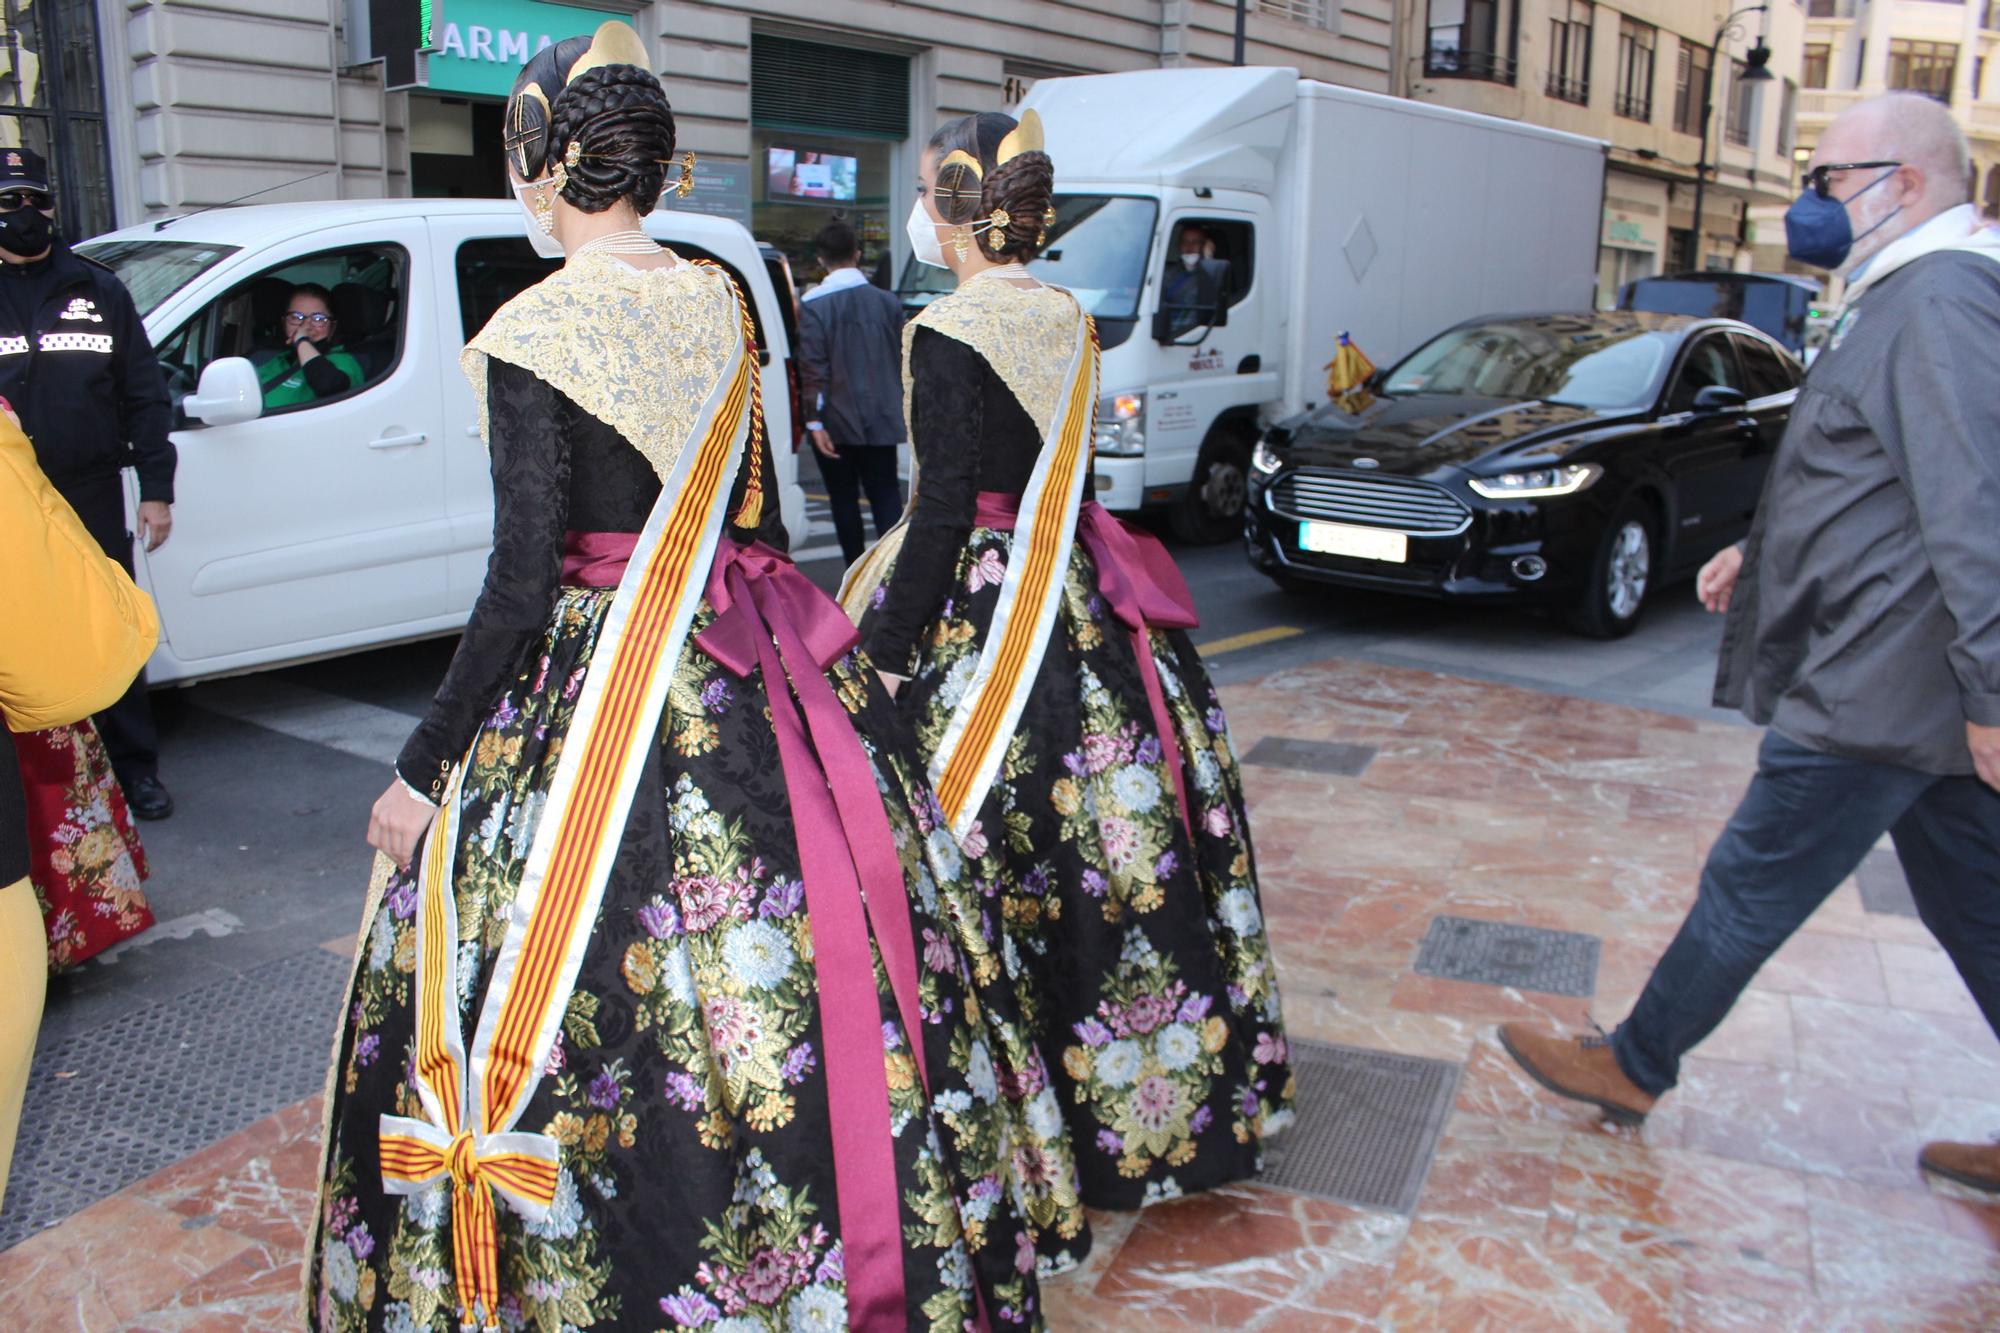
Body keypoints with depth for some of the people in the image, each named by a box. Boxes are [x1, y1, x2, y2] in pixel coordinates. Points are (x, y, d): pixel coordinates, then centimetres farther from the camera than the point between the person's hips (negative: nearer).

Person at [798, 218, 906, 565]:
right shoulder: (887, 302, 4)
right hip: (881, 420, 3)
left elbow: (812, 368, -13)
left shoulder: (813, 305, -8)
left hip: (836, 422, -3)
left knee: (844, 499, 9)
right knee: (886, 495, 5)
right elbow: (900, 362, 10)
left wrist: (815, 420, -12)